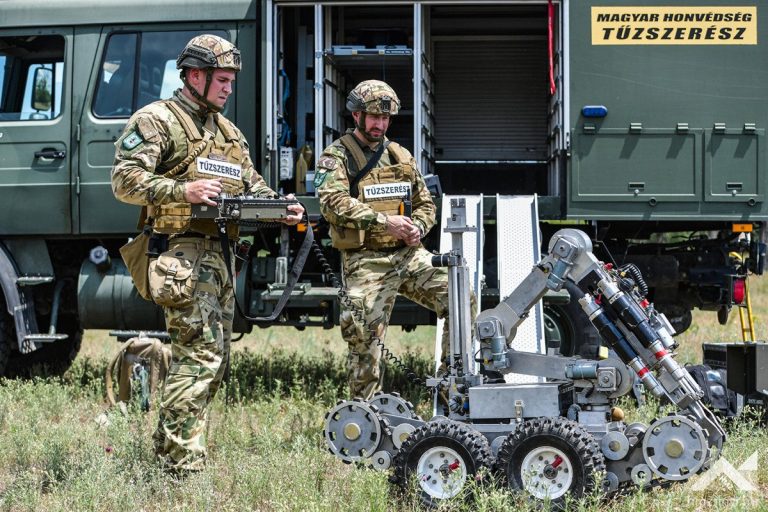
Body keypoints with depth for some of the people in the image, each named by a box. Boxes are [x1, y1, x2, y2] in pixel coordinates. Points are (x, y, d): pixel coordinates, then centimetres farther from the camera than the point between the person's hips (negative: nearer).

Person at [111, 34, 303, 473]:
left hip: (220, 255, 9)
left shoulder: (229, 132, 22)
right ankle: (183, 466, -17)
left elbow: (253, 185, 24)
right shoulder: (157, 120, -3)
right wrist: (184, 191, -24)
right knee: (200, 352, -16)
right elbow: (126, 181, -12)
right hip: (182, 251, -9)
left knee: (215, 356, 12)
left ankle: (169, 448, 21)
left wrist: (281, 207, 3)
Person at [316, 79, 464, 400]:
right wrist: (384, 221, -24)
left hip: (409, 254, 5)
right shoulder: (337, 157, -1)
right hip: (366, 261, -5)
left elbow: (425, 203, 23)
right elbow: (333, 203, -18)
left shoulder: (401, 156, 18)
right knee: (365, 339, -7)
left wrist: (417, 227, 0)